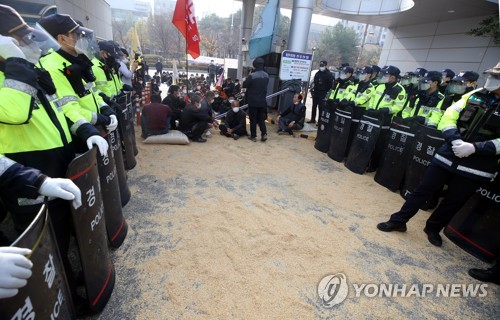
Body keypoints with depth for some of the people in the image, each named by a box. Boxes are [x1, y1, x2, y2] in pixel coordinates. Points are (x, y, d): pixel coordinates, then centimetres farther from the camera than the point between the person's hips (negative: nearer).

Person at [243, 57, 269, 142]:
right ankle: (264, 134, 6)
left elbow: (244, 85, -6)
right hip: (262, 101, 5)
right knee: (261, 118, 15)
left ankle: (253, 136, 10)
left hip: (253, 101, -5)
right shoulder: (266, 76, 2)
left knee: (253, 119, 5)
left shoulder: (252, 75, -17)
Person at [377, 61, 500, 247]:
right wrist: (455, 140, -17)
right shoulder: (475, 95, 4)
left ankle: (433, 229, 34)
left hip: (477, 167, -1)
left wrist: (476, 148, -22)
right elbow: (448, 117, -2)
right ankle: (398, 221, 18)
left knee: (454, 202, 13)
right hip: (448, 155, 1)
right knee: (423, 190, 6)